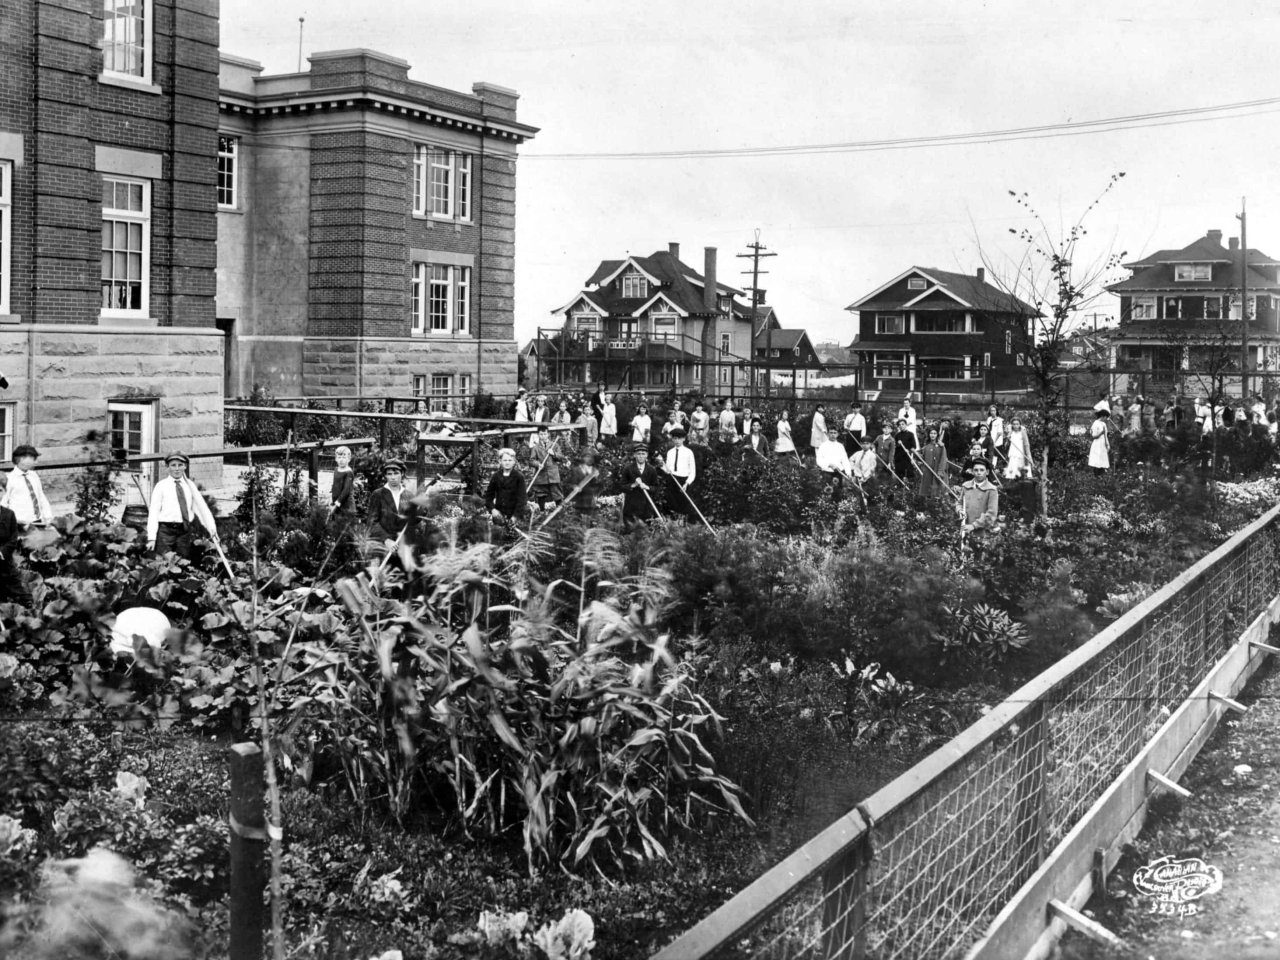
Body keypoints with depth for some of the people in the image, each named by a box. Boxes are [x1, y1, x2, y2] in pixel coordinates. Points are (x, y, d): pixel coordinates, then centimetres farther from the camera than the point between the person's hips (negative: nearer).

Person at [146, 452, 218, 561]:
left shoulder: (190, 485, 11)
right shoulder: (161, 486, 2)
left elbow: (201, 507, 5)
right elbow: (153, 512, -2)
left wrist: (211, 527, -8)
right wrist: (151, 538, -10)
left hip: (186, 531, 3)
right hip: (166, 530, -3)